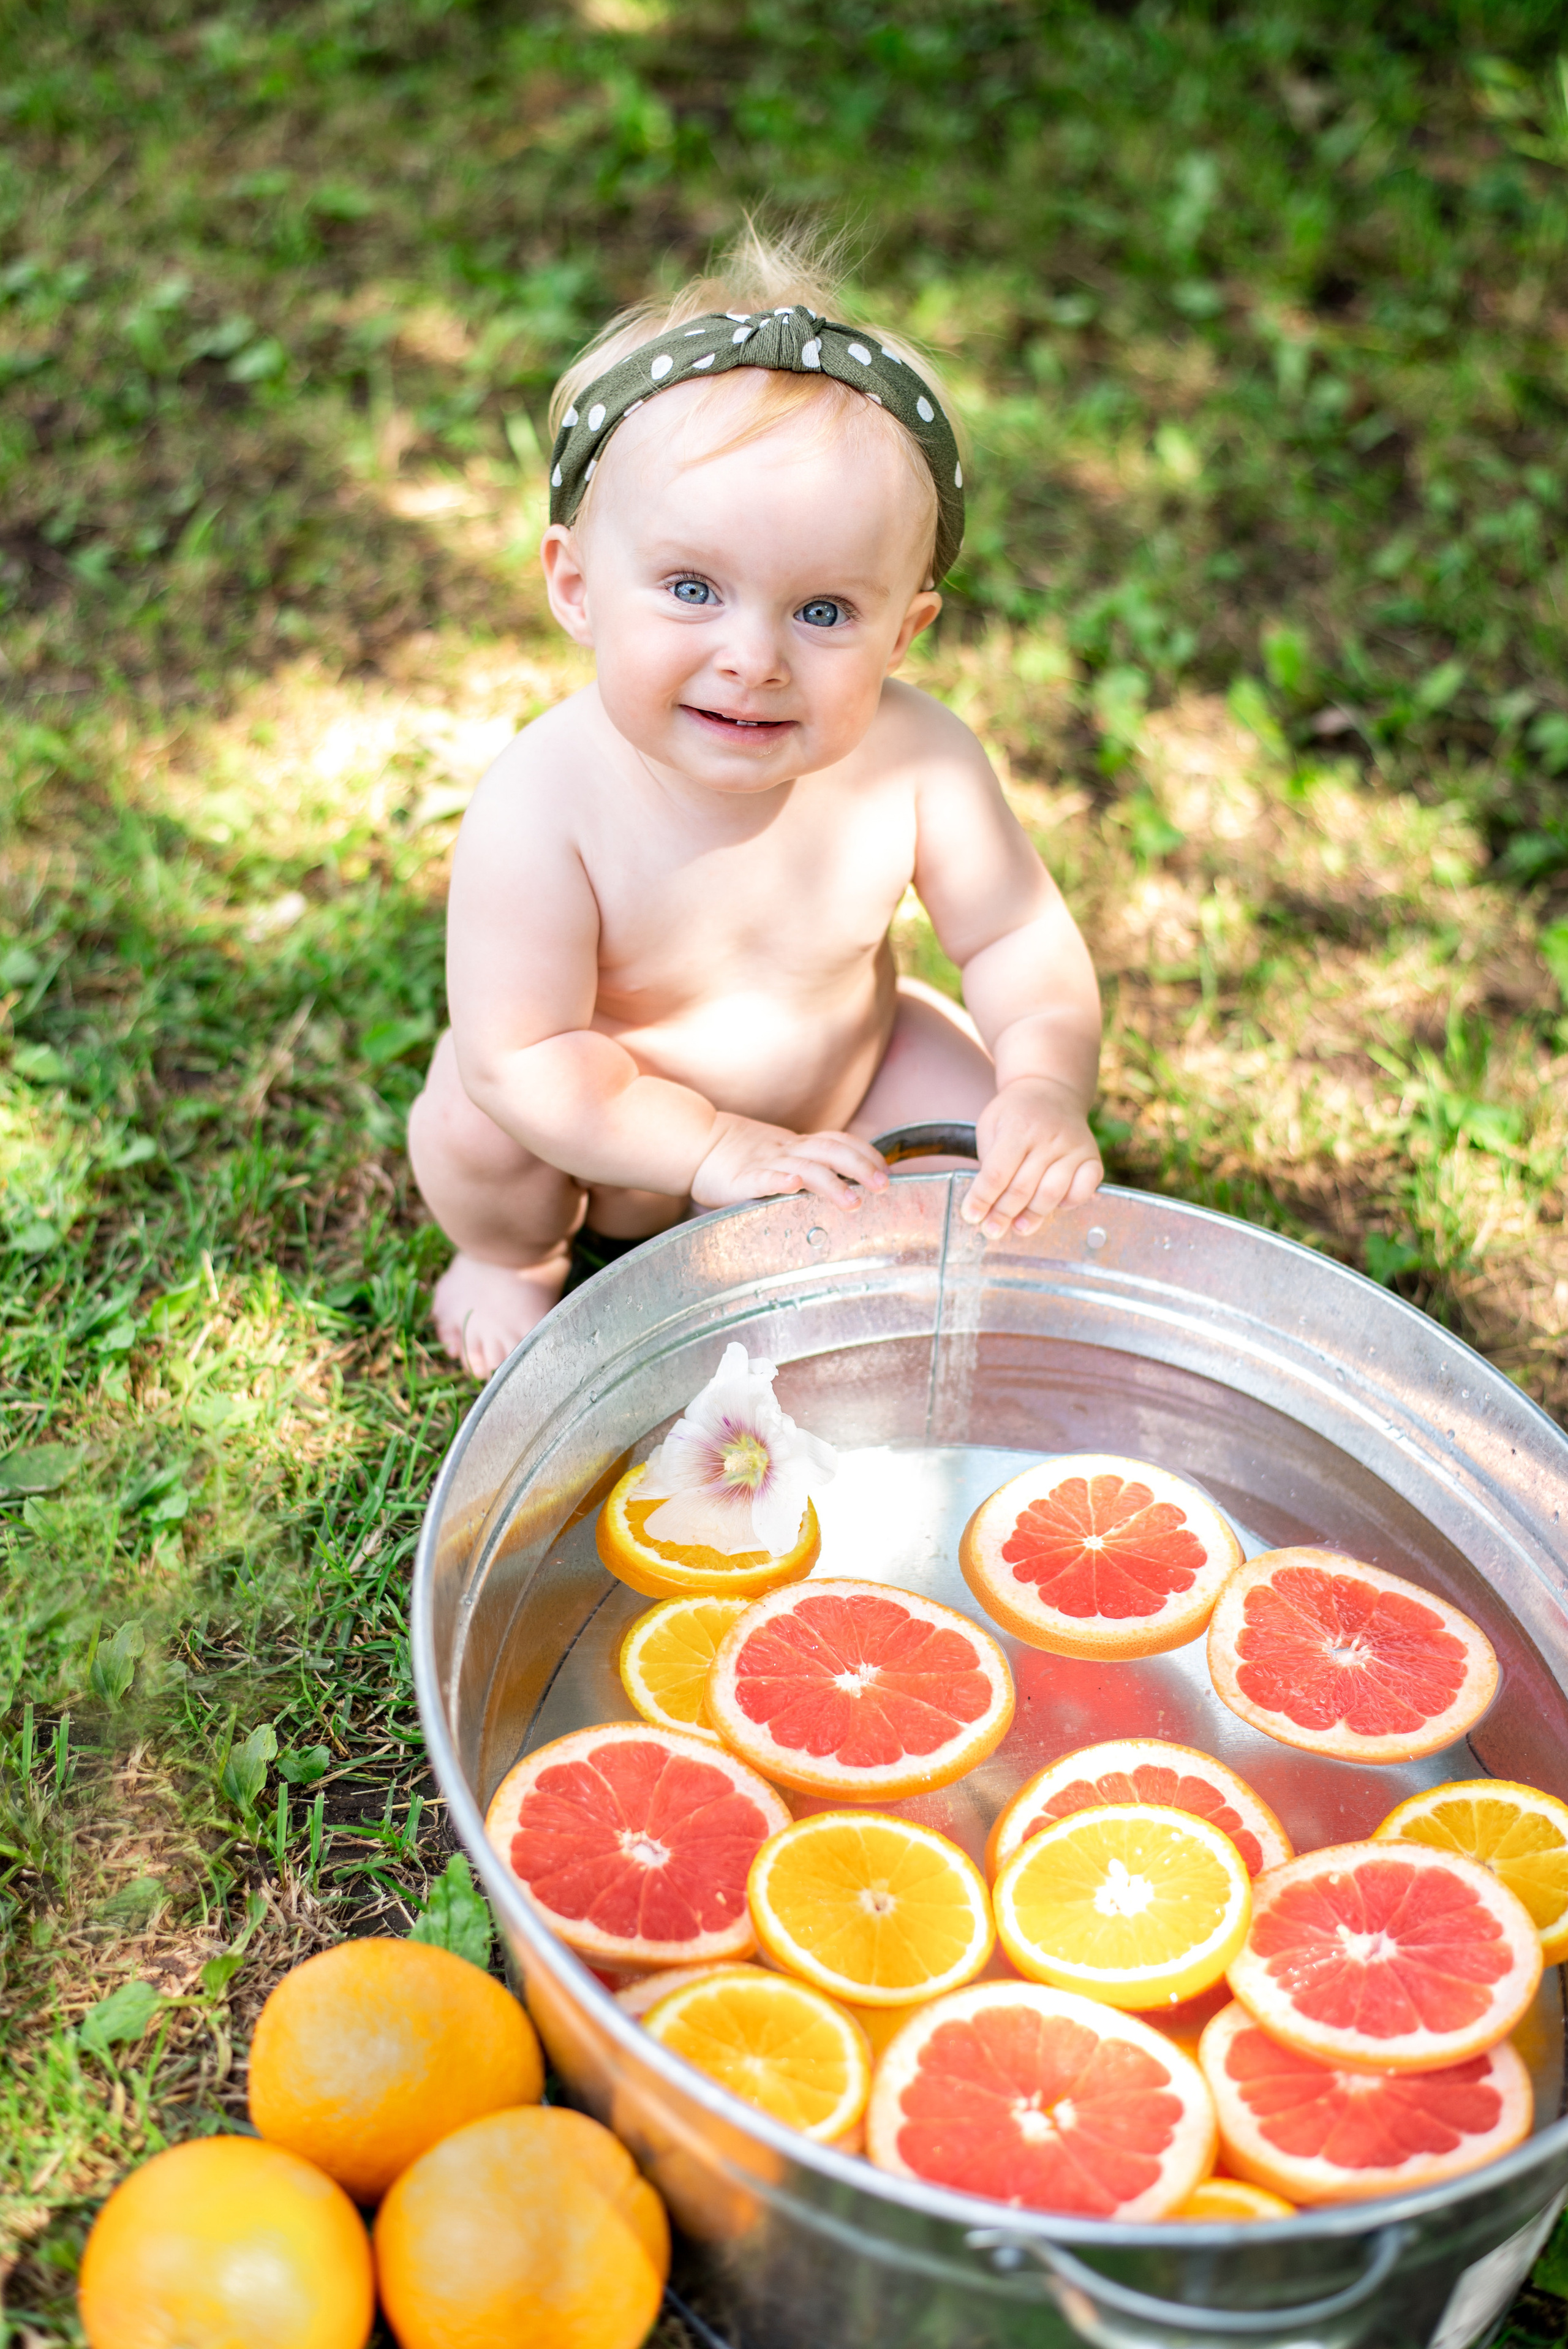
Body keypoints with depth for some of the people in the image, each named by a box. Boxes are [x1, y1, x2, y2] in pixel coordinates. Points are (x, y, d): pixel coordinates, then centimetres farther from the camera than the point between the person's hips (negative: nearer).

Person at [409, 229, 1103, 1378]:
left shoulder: (918, 763, -28)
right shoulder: (542, 808, -36)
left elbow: (1021, 939, -17)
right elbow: (523, 1056, -32)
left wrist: (1048, 1087, -36)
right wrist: (719, 1151, -37)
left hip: (842, 1080, 2)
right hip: (621, 1138, -2)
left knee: (1003, 1144, -12)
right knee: (476, 1126, -26)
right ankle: (509, 1257, 12)